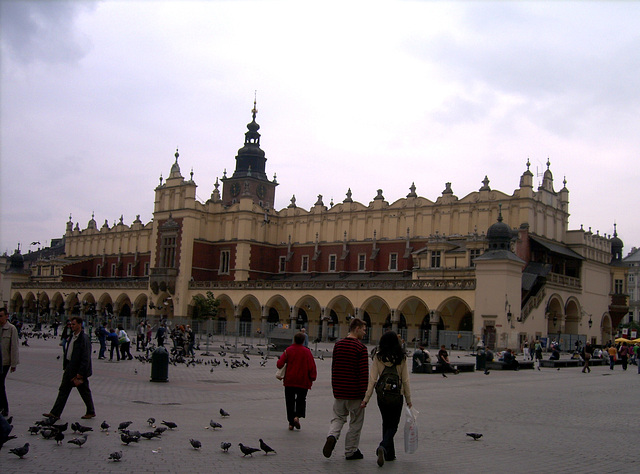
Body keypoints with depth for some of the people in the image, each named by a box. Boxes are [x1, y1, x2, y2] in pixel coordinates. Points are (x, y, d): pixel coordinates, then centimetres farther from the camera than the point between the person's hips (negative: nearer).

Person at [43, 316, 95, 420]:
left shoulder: (84, 339, -18)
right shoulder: (72, 336, 9)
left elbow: (85, 359, -20)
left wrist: (79, 375, -21)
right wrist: (65, 367, 13)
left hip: (79, 370, -9)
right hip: (70, 368, 9)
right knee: (63, 390, 10)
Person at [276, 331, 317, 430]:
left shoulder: (288, 350, -2)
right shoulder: (307, 352, -4)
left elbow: (280, 364, -6)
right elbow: (312, 367, -7)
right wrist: (312, 378, 3)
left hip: (289, 381, 1)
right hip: (303, 381, -1)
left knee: (290, 401, 10)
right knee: (301, 400, 13)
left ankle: (291, 422, 9)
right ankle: (297, 416, -10)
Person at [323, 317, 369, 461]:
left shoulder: (338, 345, 5)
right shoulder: (361, 348, -13)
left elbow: (333, 367, 11)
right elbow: (364, 373, -15)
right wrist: (364, 394, -9)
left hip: (339, 391, 5)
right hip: (355, 392, -5)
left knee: (338, 417, 17)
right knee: (355, 422, 10)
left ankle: (332, 436, -10)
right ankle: (350, 452, 17)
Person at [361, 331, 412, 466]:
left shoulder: (378, 357, -6)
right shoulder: (402, 358, -7)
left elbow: (372, 379, -8)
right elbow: (405, 380, -4)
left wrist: (366, 398, -5)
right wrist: (408, 399, 5)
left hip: (382, 395, 2)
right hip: (397, 396, -2)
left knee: (386, 423, 19)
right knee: (393, 425, 8)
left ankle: (390, 454, 23)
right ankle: (383, 447, -17)